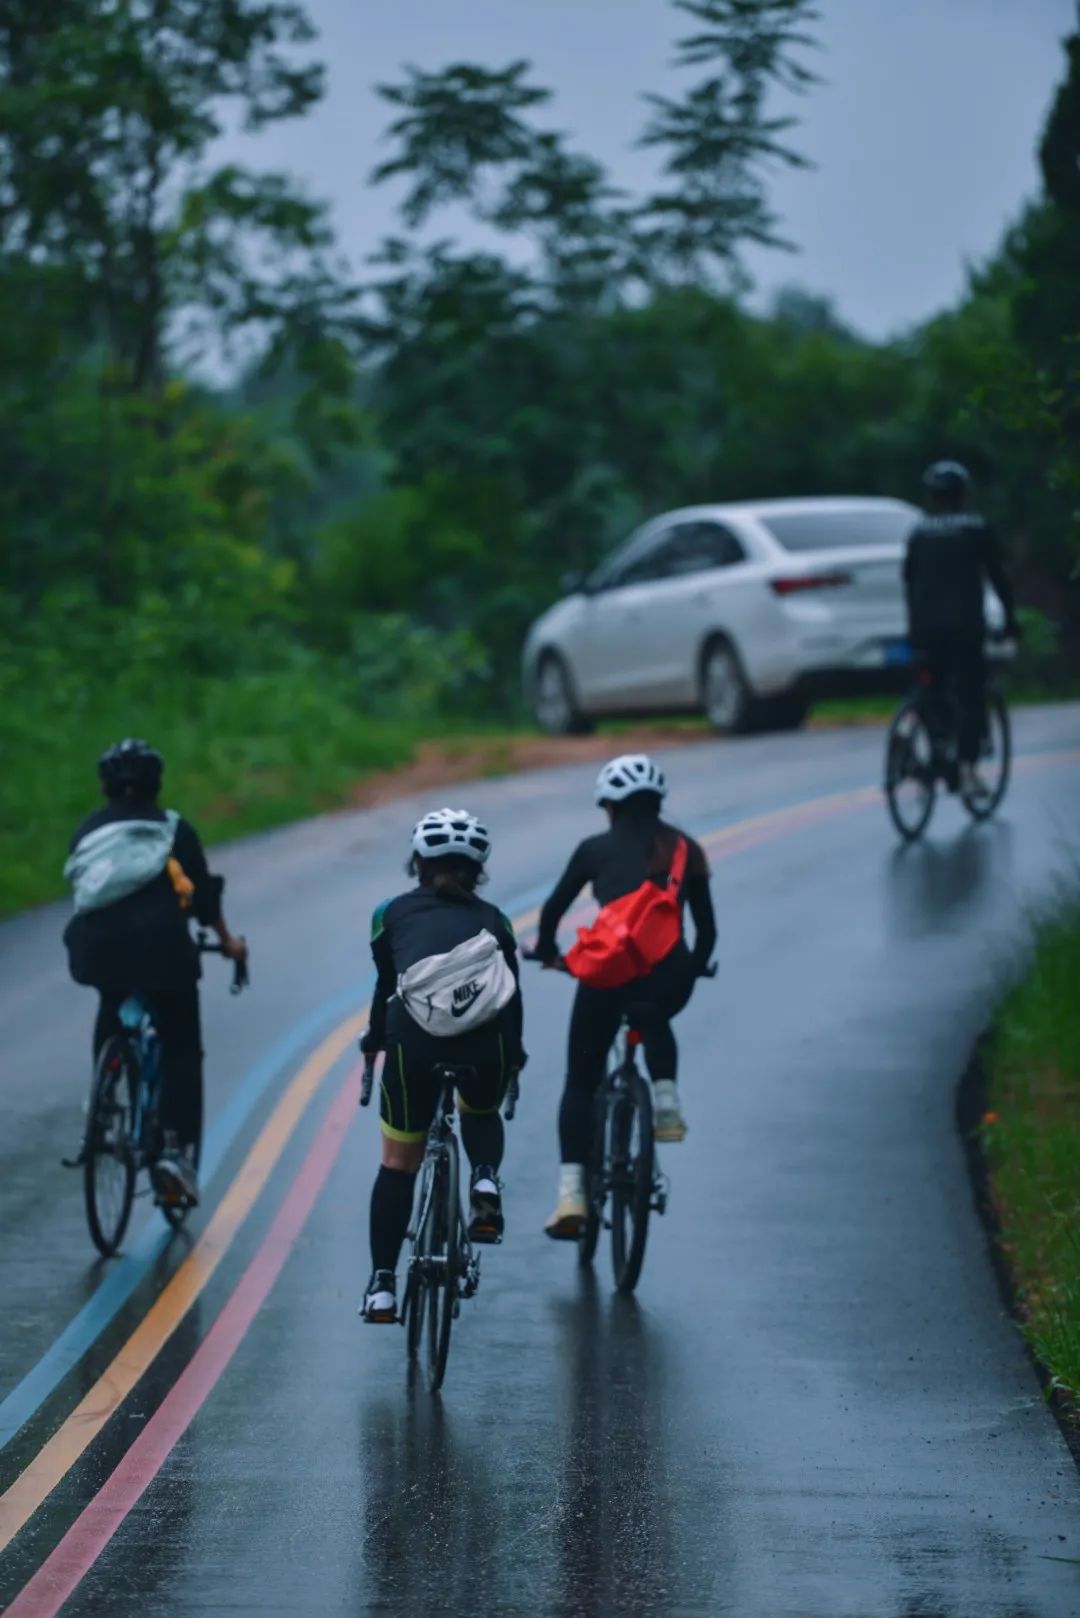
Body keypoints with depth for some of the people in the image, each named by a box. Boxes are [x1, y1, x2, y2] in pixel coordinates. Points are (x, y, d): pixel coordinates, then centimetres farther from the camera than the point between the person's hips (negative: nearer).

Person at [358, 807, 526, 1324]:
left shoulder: (394, 913, 21)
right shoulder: (493, 919, 24)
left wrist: (372, 1041, 39)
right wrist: (513, 1056, 42)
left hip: (415, 1036, -1)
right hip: (487, 1036, 1)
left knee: (399, 1160, 14)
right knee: (481, 1112, 34)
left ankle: (382, 1284, 9)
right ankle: (486, 1179, 4)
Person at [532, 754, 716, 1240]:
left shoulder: (597, 849, 11)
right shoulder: (686, 849, 15)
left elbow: (555, 907, 18)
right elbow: (706, 926, 16)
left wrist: (546, 950, 38)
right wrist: (695, 966, 35)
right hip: (669, 974, 2)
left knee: (581, 1081, 13)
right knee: (654, 1021, 39)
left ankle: (572, 1191, -1)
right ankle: (666, 1100, 14)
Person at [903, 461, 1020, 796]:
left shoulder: (919, 532, 11)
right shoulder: (976, 527, 3)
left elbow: (909, 581, 15)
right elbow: (997, 576, 4)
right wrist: (1010, 618, 13)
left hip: (926, 627, 3)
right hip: (966, 624, -3)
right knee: (970, 697, -2)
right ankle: (967, 768, -12)